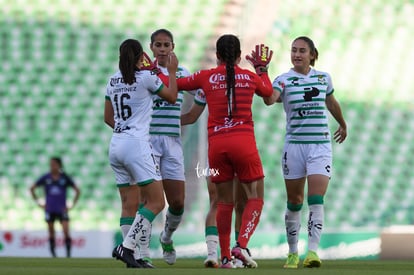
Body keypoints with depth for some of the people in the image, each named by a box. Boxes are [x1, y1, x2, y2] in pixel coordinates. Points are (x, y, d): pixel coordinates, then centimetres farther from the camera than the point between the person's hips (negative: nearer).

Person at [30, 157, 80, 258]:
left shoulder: (65, 178, -1)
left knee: (66, 231, -15)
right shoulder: (45, 178, 0)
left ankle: (68, 254, -9)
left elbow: (77, 191, 7)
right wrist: (39, 203, 5)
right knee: (51, 233, 3)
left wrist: (72, 205, 2)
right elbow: (32, 188, 11)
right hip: (49, 210, 1)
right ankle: (53, 255, 12)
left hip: (62, 209, -1)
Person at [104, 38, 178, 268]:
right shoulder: (145, 77, -7)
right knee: (156, 202, -5)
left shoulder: (113, 81, 11)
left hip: (116, 144, 7)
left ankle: (131, 257, 4)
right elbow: (172, 96, 7)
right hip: (136, 144, -7)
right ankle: (127, 246, -16)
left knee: (129, 205, 9)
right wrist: (172, 71, 20)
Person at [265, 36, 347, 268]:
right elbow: (269, 99, -24)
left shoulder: (324, 78, 6)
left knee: (316, 200, -14)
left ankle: (313, 251, -20)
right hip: (294, 145, 0)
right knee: (294, 202, 6)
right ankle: (293, 253, 18)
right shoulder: (284, 80, -3)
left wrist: (343, 125, 40)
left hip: (321, 146, 1)